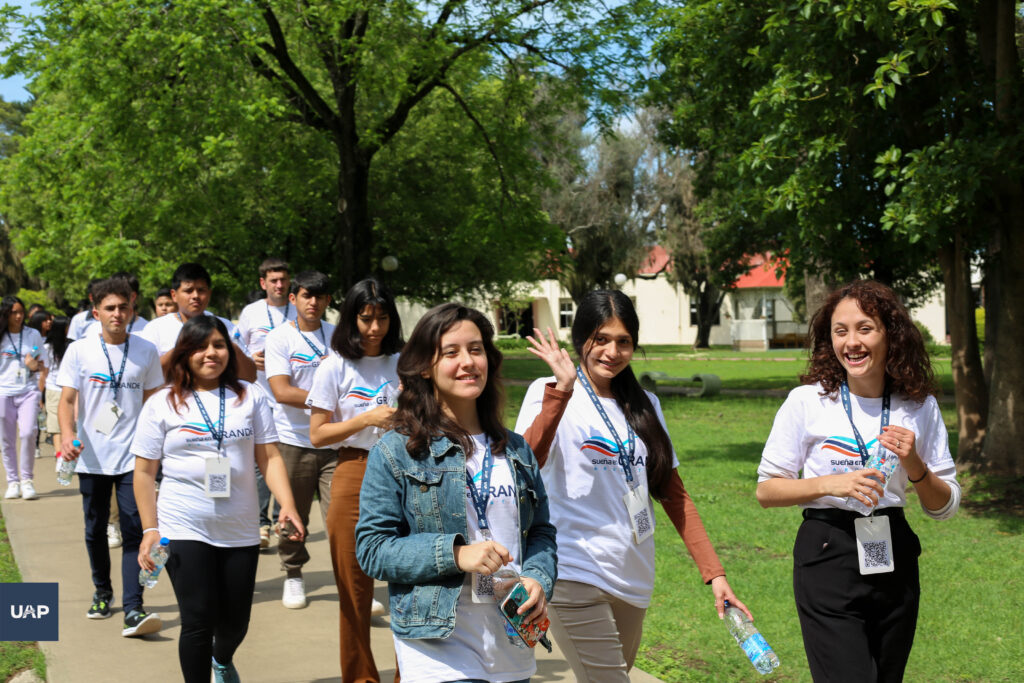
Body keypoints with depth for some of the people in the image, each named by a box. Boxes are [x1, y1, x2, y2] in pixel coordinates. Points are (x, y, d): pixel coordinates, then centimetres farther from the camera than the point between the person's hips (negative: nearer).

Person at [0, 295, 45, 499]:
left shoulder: (33, 335, 7)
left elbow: (42, 365, 12)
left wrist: (35, 366, -9)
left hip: (28, 391, 0)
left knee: (28, 433, -17)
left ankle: (27, 480, -5)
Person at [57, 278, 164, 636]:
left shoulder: (146, 351, 3)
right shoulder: (79, 351, -1)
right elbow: (66, 400, -4)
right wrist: (67, 434, -23)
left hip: (133, 457, -1)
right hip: (92, 457, 1)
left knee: (134, 531, -9)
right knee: (95, 530, 13)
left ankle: (133, 609, -13)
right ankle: (102, 592, 33)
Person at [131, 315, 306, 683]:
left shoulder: (251, 397, 3)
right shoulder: (162, 404, -1)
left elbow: (269, 456, 2)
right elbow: (144, 472, 1)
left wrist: (287, 505, -12)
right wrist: (150, 530, -5)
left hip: (240, 530, 2)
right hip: (184, 530, -2)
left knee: (235, 621, 13)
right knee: (199, 620, -6)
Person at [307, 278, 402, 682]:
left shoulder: (402, 362, 6)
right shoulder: (336, 367, -1)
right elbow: (318, 435, -3)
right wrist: (368, 418, -12)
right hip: (355, 475, -2)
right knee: (355, 586, 5)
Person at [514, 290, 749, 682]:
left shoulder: (645, 405, 13)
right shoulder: (549, 393, -3)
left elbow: (673, 494, 13)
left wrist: (714, 572, 8)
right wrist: (560, 391, -27)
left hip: (633, 579, 6)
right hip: (576, 576, -6)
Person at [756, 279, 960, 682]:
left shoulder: (920, 406, 2)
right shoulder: (807, 401, -7)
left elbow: (945, 507, 7)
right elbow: (766, 491, -2)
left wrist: (914, 465, -12)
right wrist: (831, 484, -17)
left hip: (893, 561, 4)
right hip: (828, 557, -4)